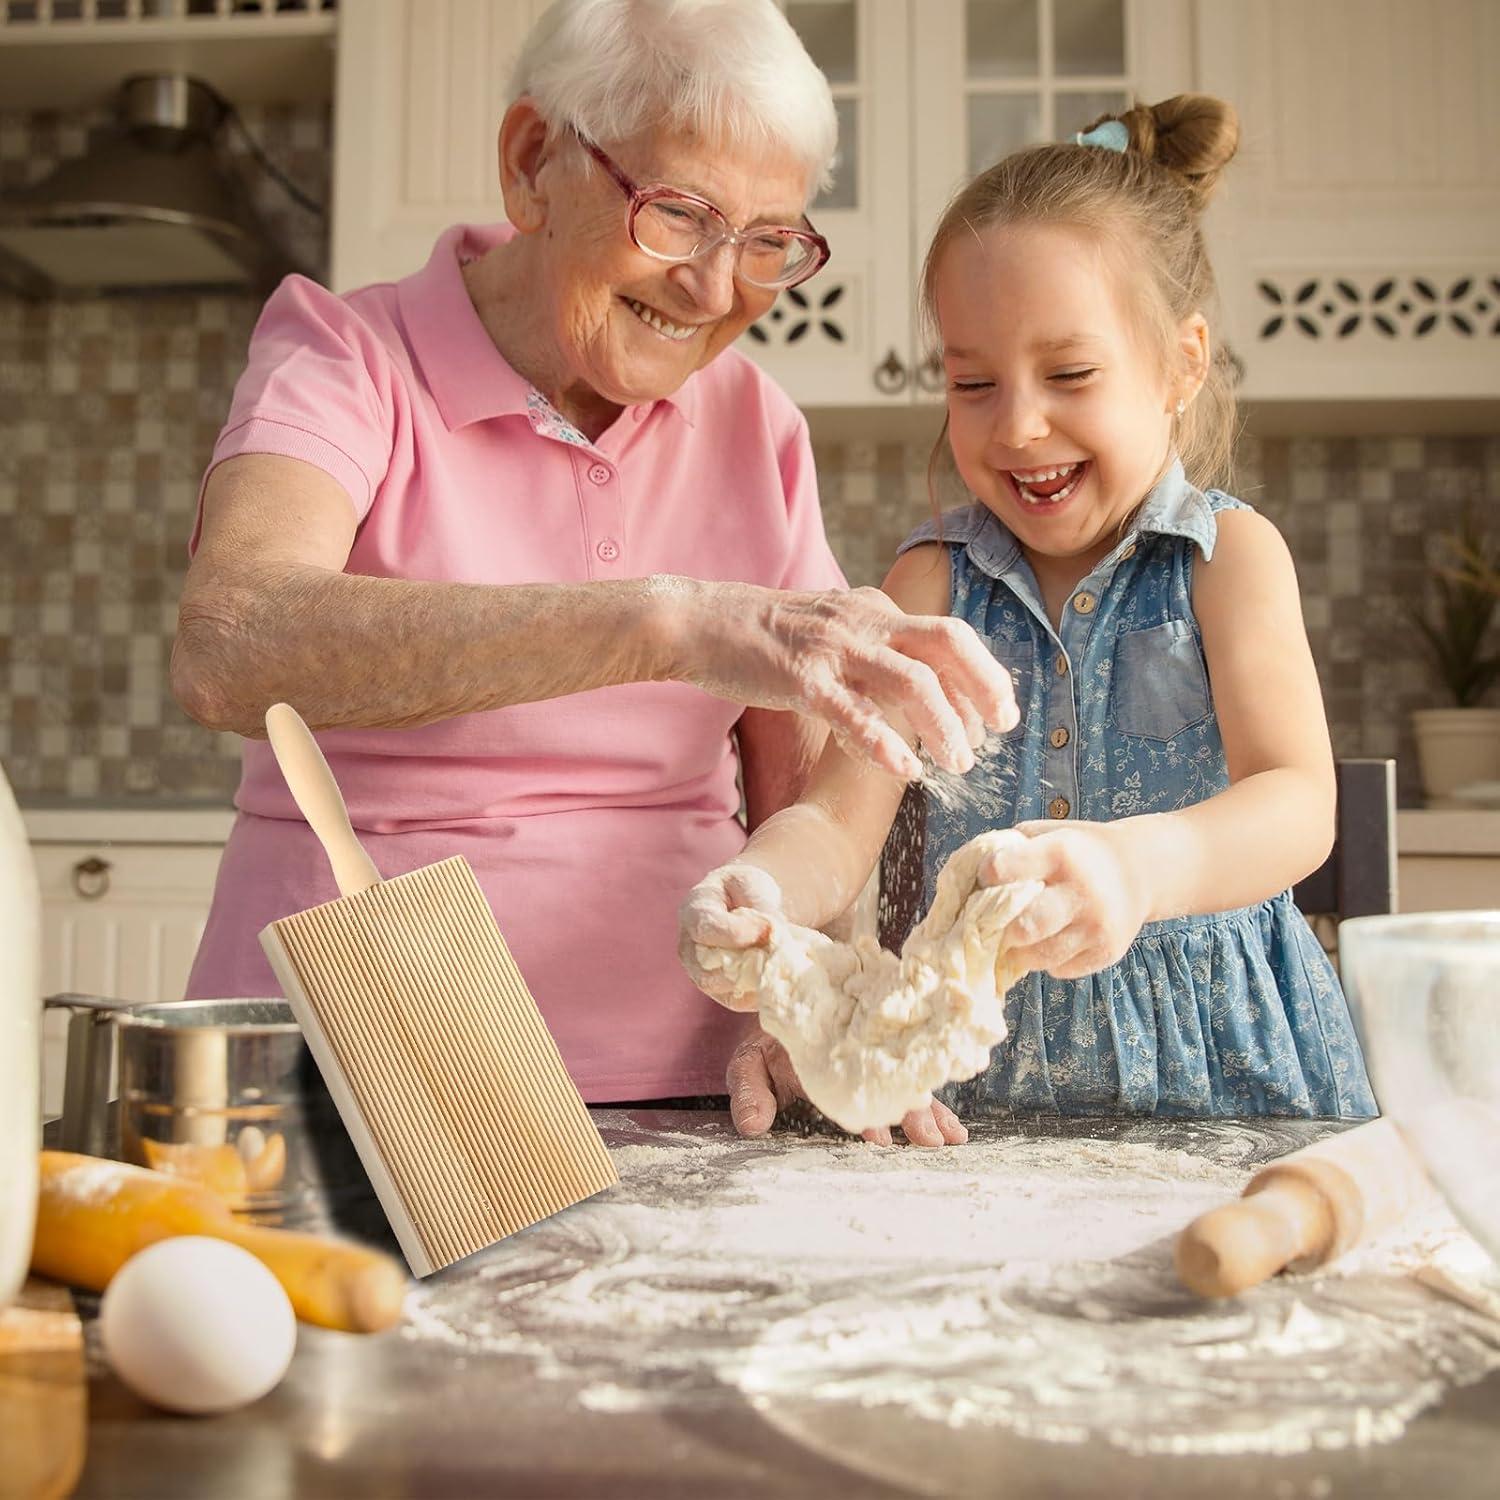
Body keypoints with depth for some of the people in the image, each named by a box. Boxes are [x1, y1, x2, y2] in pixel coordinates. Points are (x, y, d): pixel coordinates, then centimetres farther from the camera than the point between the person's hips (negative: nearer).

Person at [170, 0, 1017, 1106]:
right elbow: (230, 650, -25)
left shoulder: (756, 427, 8)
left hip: (677, 1084, 4)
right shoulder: (342, 355, -4)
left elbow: (801, 798, 9)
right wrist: (671, 623, -34)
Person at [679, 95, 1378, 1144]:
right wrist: (760, 894, -27)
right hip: (987, 1067, 1)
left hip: (1217, 1059, -1)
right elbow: (840, 819, -3)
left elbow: (1297, 803, -15)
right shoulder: (935, 581, 5)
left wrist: (1137, 869, -37)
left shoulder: (1229, 553, 0)